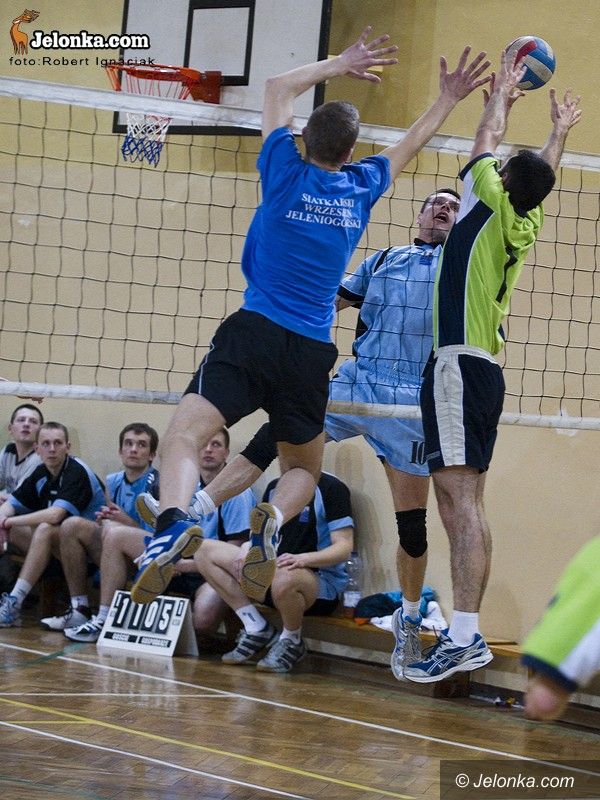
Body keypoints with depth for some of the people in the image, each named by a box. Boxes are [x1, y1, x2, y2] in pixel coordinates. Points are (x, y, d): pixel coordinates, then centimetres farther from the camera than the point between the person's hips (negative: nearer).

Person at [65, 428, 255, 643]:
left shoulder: (237, 493, -11)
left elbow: (234, 552, -15)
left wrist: (186, 565, -19)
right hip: (181, 562, 7)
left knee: (204, 619, -41)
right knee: (114, 533, -3)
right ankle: (104, 619, -4)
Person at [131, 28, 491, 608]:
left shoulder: (288, 174, 3)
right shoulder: (362, 188, 8)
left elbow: (278, 89, 20)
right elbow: (409, 145, 30)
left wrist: (340, 64, 28)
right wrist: (449, 99, 42)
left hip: (253, 335, -3)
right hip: (312, 353, 3)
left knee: (184, 435, -17)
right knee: (304, 468, 19)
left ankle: (173, 523, -48)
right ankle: (273, 520, -16)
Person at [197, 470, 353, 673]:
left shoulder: (331, 488, -8)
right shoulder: (274, 487, 14)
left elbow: (344, 547, -13)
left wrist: (303, 559, -30)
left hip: (321, 579, -8)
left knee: (284, 578, -43)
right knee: (206, 551, -3)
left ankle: (292, 642, -10)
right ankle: (257, 630, -4)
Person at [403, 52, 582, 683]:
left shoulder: (491, 206, -5)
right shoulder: (525, 226, 15)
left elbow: (488, 142, 10)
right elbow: (543, 175, 35)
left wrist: (501, 96, 27)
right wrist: (560, 130, 51)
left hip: (458, 364, -9)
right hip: (482, 366, 9)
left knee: (460, 496, -16)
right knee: (462, 501, 9)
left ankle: (464, 634, -24)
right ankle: (465, 631, 7)